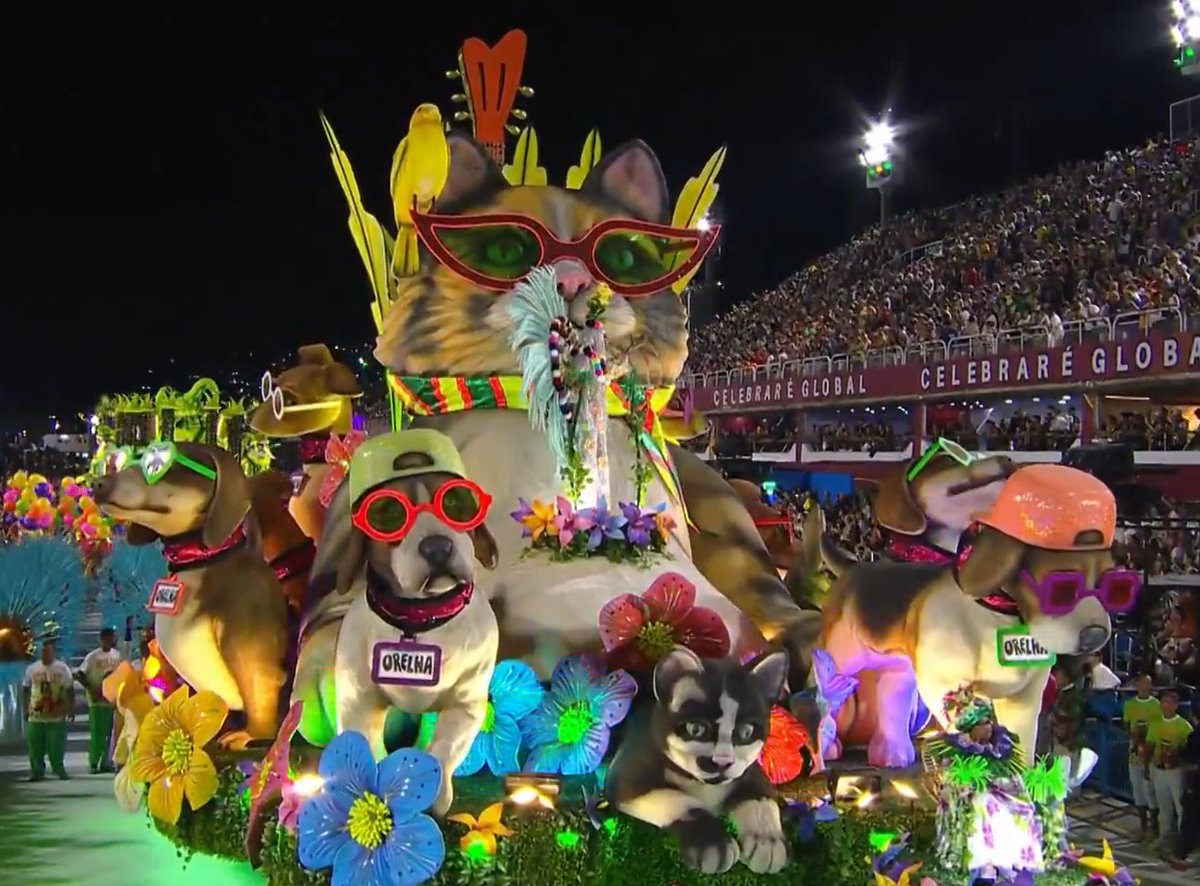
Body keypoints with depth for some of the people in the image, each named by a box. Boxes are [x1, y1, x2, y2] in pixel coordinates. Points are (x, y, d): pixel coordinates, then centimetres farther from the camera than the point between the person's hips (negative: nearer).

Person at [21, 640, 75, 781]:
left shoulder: (62, 668, 0)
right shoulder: (32, 668, 6)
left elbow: (70, 690, 2)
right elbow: (25, 689, 12)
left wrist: (71, 708, -3)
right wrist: (25, 708, 7)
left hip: (56, 716, -2)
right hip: (35, 715, 2)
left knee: (57, 747, 1)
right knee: (35, 746, 2)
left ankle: (59, 770, 13)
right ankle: (37, 772, 11)